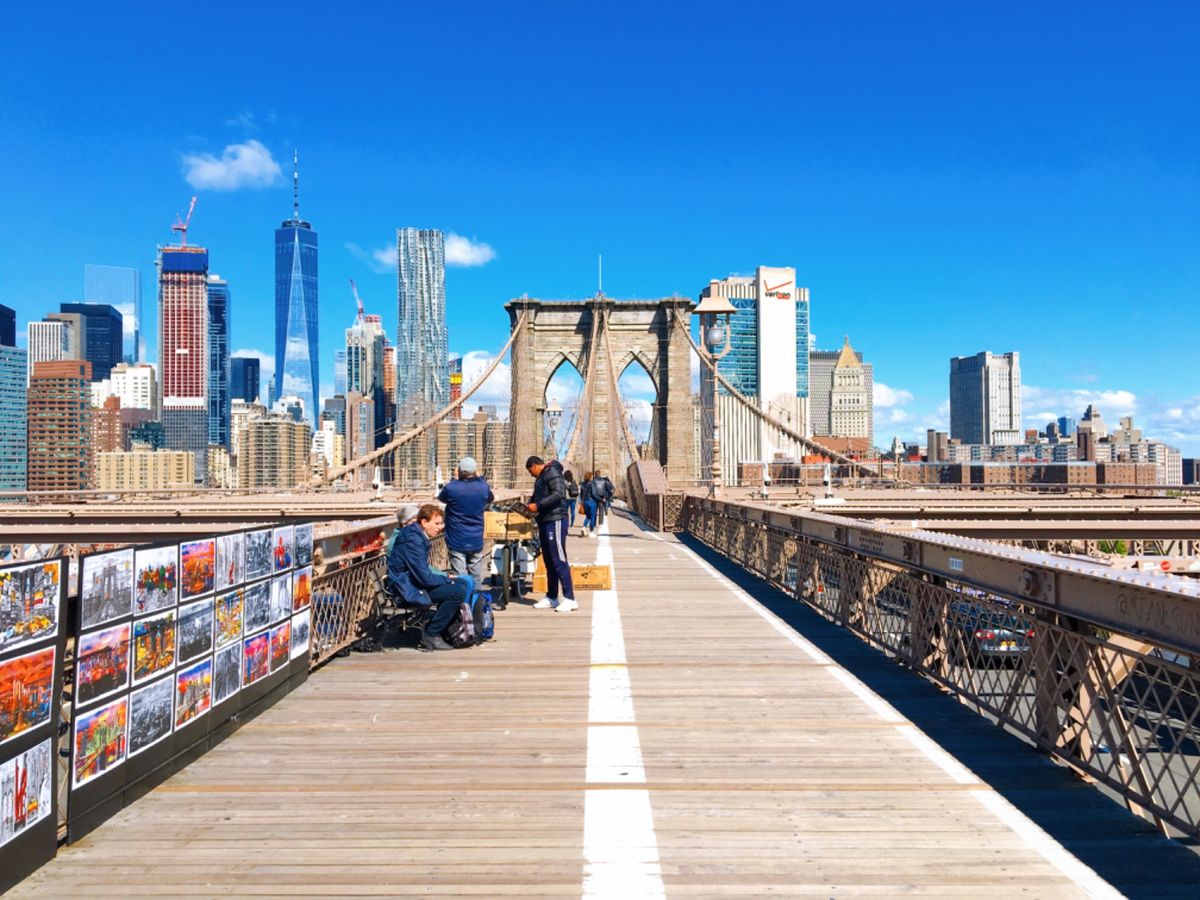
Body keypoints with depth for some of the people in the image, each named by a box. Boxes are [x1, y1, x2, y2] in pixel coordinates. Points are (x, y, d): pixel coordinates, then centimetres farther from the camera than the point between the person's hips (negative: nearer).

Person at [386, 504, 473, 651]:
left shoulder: (418, 536, 10)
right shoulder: (414, 541, -23)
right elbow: (426, 578, -24)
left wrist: (446, 577, 4)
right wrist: (448, 579, -9)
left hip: (413, 583, 10)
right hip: (409, 590, -10)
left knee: (463, 582, 9)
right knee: (458, 591, -22)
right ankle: (431, 635, -8)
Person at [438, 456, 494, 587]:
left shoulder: (451, 488, -14)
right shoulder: (483, 487, -6)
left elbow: (441, 498, 9)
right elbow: (490, 499, 17)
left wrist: (454, 480, 15)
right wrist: (479, 477, 21)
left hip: (457, 541, -2)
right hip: (476, 541, 2)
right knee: (476, 578, 13)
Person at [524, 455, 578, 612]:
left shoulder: (552, 473, -10)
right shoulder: (541, 477, 21)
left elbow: (558, 493, -23)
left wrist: (537, 505, -20)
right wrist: (530, 506, 7)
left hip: (555, 521, -10)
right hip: (544, 522, 10)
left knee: (559, 560, -11)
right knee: (549, 561, 13)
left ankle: (570, 599, -9)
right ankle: (551, 598, 19)